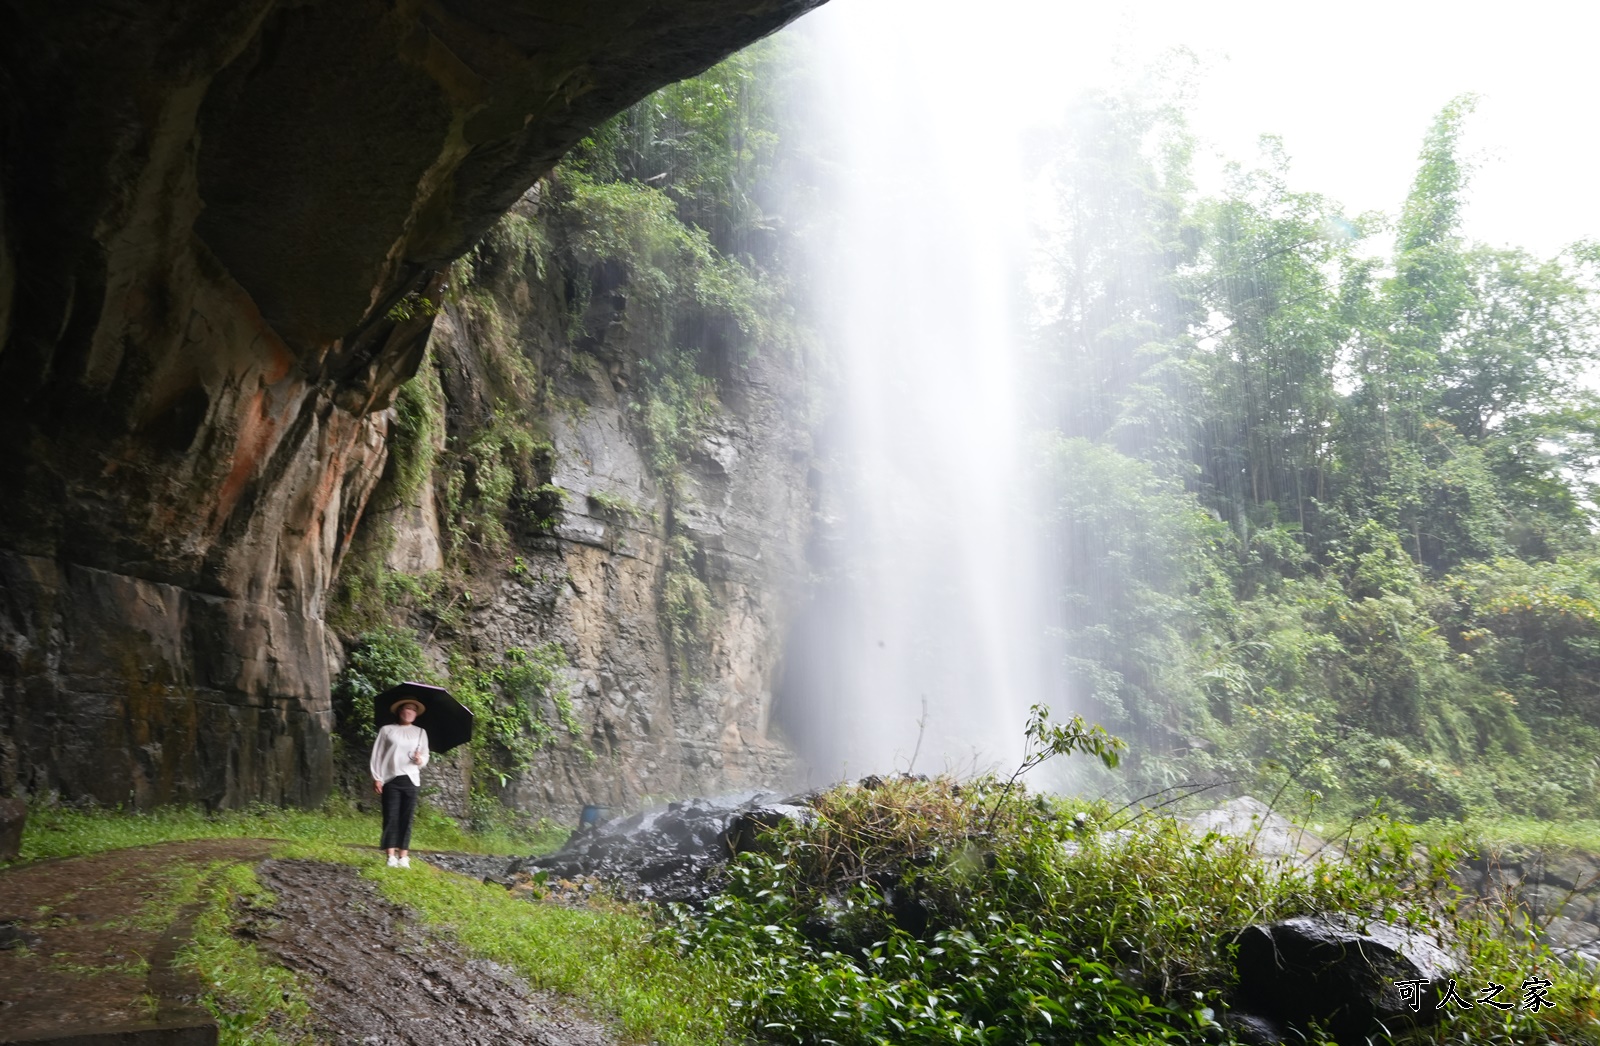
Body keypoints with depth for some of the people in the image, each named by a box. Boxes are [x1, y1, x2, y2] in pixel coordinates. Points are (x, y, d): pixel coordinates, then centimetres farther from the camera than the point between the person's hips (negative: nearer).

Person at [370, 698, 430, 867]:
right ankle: (391, 856, -4)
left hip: (410, 779, 2)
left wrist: (420, 760, -12)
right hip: (390, 779, -2)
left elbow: (425, 756, 11)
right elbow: (377, 754, 4)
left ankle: (403, 856, 1)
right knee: (391, 817, -6)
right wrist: (376, 778, -4)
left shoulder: (420, 732, 15)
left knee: (406, 818, -1)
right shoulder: (387, 730, 8)